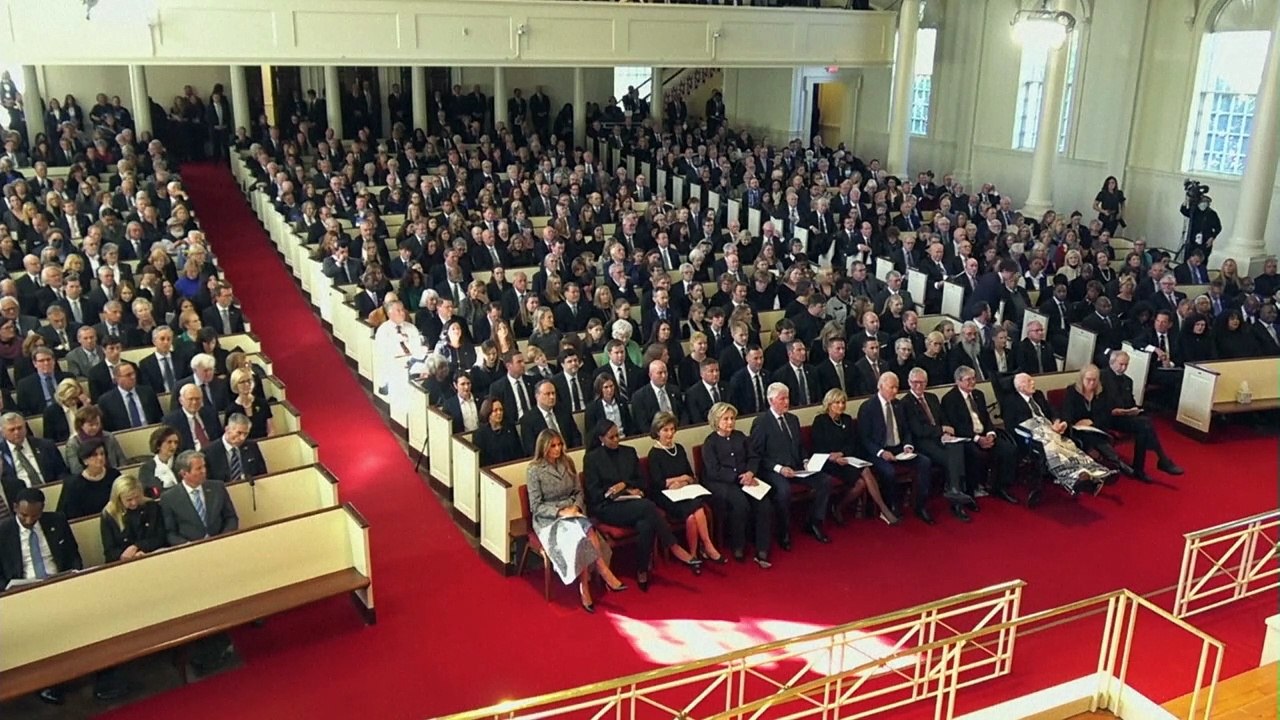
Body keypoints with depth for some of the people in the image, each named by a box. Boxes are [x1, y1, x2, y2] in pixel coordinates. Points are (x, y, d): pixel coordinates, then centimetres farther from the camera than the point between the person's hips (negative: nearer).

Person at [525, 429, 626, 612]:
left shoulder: (567, 462, 7)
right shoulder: (534, 470, -7)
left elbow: (579, 492, 12)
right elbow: (536, 506, -7)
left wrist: (575, 507, -9)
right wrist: (560, 511, -19)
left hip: (573, 513, 4)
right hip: (548, 519, -4)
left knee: (584, 536, -31)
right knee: (578, 537, -33)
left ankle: (585, 587, -29)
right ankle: (605, 574, -27)